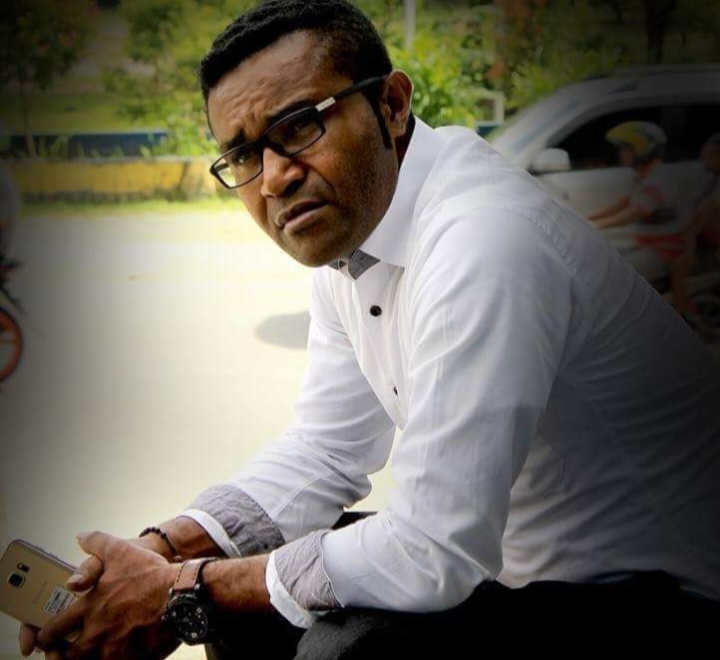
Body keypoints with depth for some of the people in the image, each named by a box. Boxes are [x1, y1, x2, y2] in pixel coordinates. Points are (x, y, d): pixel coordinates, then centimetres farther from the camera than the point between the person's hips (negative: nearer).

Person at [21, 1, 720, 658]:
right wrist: (167, 550, -7)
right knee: (236, 582, 6)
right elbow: (326, 450, 8)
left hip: (657, 598, -8)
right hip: (507, 561, 8)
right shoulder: (344, 226, 1)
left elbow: (432, 556, -29)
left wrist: (183, 592, -18)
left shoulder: (482, 241, -29)